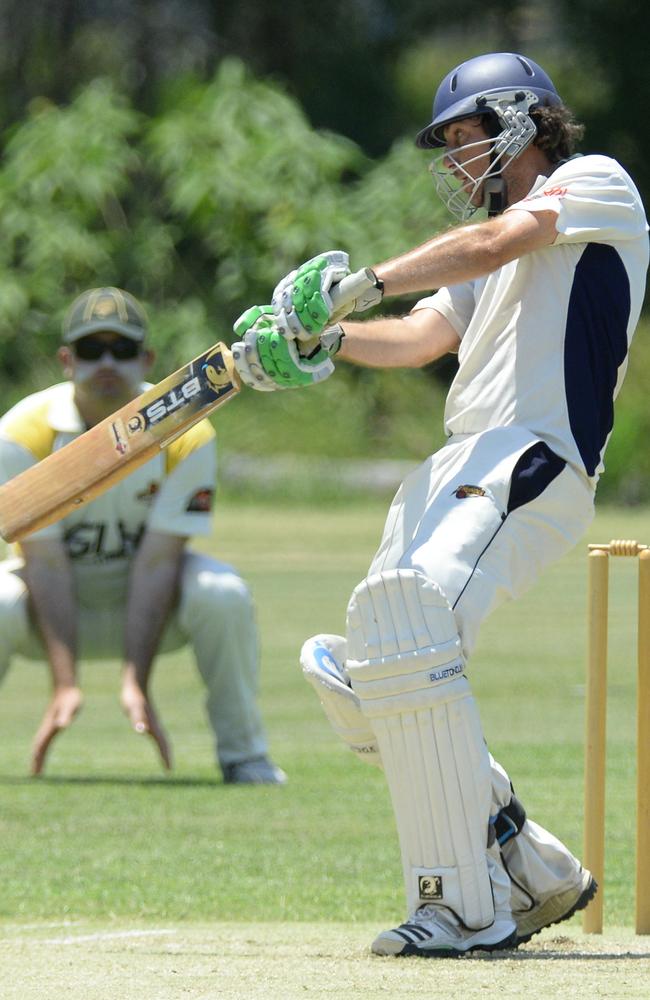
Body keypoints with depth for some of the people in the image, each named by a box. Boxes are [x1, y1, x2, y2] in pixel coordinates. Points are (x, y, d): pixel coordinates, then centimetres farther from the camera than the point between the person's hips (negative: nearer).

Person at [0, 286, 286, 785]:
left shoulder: (187, 436, -19)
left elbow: (156, 562, -22)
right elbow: (46, 564, -24)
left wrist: (137, 683, -30)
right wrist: (64, 684, -33)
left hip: (147, 599, 1)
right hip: (54, 599, -1)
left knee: (222, 595, -30)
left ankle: (243, 755, -12)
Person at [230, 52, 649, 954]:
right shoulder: (505, 243, 32)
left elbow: (491, 245, -14)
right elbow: (420, 337, 18)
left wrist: (358, 286, -23)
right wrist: (326, 338, -1)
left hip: (536, 458, -10)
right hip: (460, 469, 10)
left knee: (410, 636, -28)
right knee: (358, 670, 7)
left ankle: (470, 910, -29)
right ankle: (534, 873, 10)